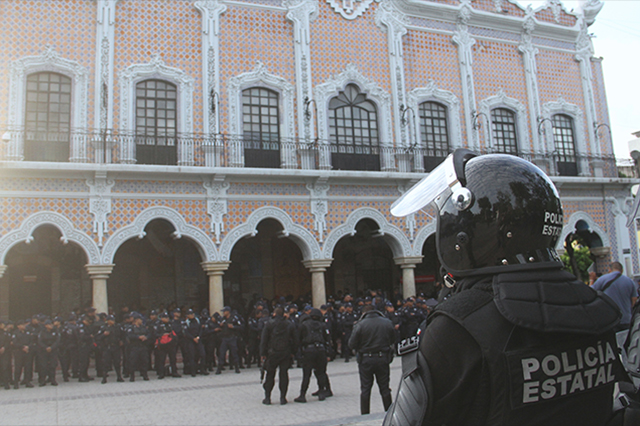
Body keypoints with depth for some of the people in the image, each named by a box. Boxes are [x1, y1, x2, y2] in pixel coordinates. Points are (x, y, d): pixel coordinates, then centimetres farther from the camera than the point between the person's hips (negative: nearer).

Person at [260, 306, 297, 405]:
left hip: (272, 353, -1)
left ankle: (267, 397, 9)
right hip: (286, 353, 1)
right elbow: (294, 340, 8)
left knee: (270, 375, 7)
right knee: (284, 374, 5)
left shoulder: (269, 324, -2)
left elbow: (263, 340, -3)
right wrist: (292, 352, 14)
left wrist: (263, 353, 0)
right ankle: (283, 398, 3)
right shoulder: (289, 325, 6)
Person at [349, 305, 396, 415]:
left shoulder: (360, 325, -10)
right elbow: (393, 342, 7)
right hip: (383, 359, 2)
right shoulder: (387, 323, 0)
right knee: (385, 388, 12)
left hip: (366, 360, -2)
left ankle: (365, 415, 12)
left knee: (365, 389, 8)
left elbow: (352, 344, -11)